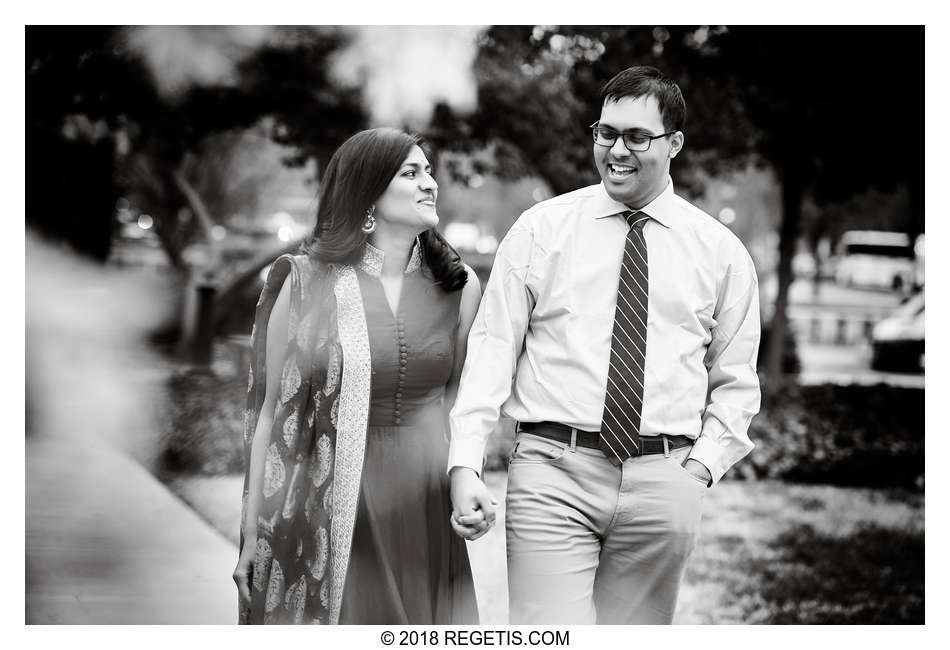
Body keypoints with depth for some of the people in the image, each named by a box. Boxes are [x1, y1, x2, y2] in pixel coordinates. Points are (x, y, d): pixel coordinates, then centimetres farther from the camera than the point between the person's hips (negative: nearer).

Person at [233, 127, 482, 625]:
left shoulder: (458, 286, 5)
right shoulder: (305, 283, -3)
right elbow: (271, 410, 0)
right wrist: (253, 532, 0)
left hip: (424, 509, 3)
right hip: (327, 506, -2)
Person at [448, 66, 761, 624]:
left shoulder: (721, 251, 10)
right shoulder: (541, 229, 6)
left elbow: (735, 381, 15)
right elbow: (492, 347, 2)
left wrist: (703, 464, 0)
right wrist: (465, 464, -8)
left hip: (663, 480, 2)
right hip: (554, 473, -2)